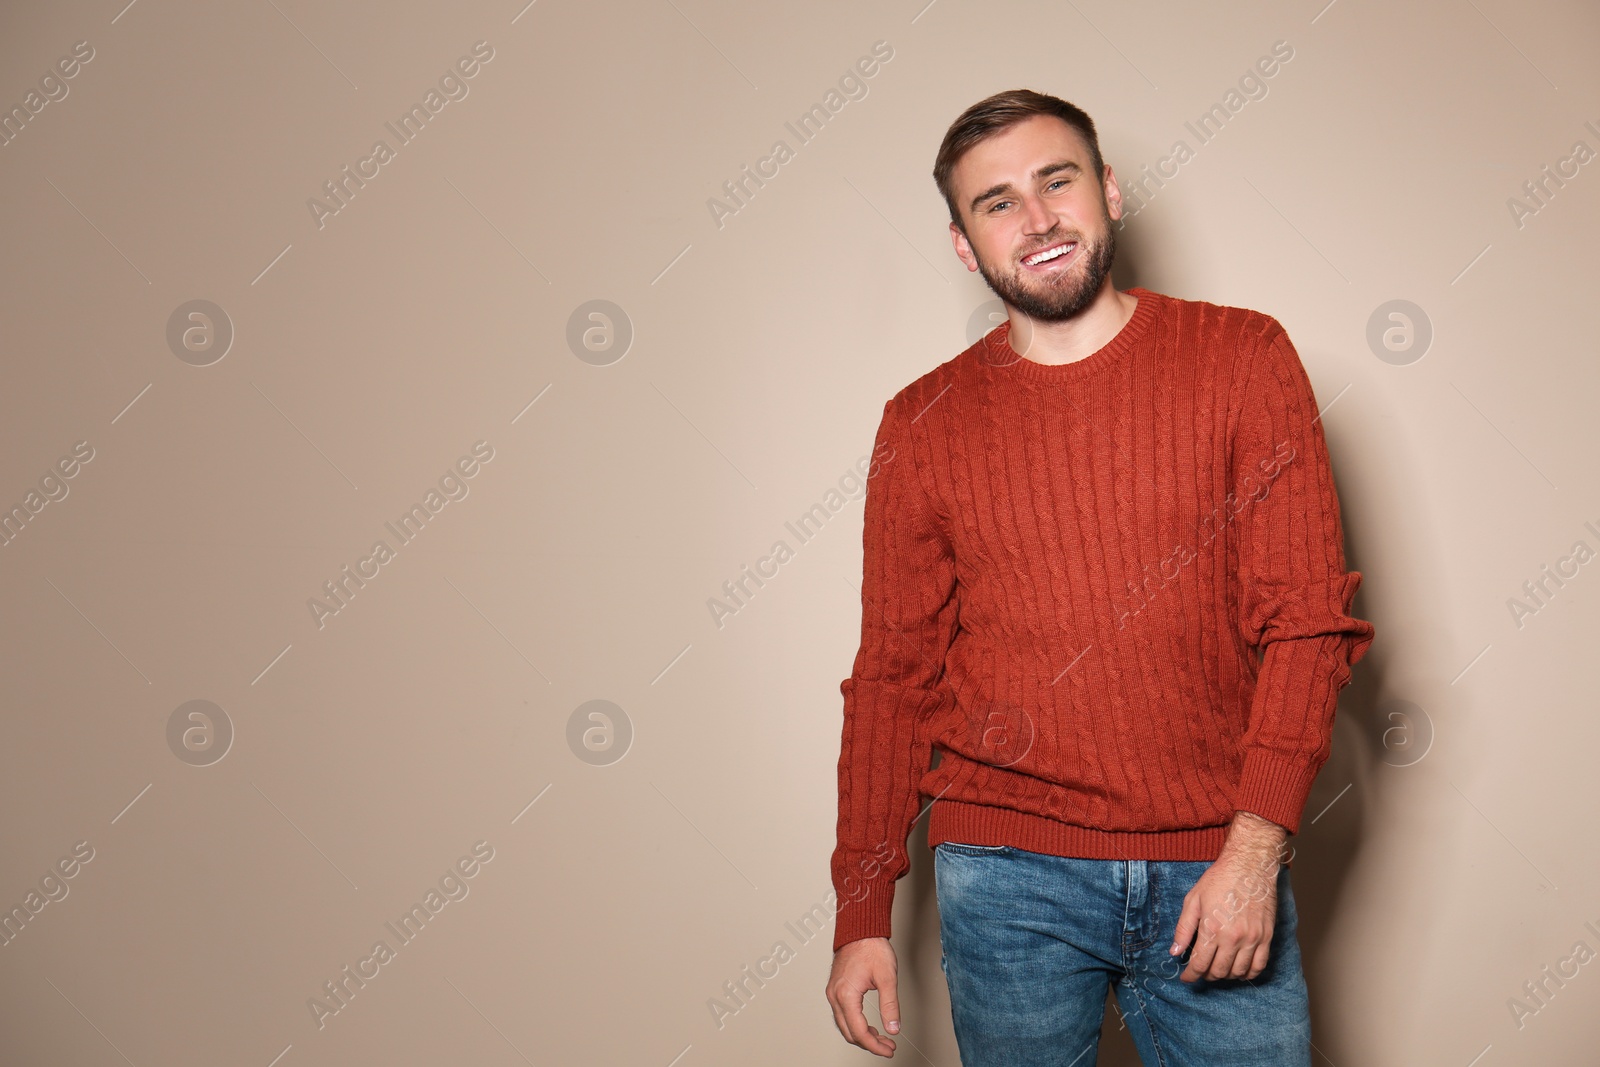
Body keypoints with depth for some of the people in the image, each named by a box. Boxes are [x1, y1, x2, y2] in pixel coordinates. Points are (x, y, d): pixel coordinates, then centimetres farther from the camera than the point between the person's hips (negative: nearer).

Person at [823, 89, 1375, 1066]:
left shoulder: (1242, 359, 1)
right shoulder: (923, 425, 3)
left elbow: (1310, 616, -4)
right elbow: (894, 679, 6)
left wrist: (1256, 848, -14)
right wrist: (863, 915, 4)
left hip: (1220, 876, 0)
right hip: (1009, 879, 1)